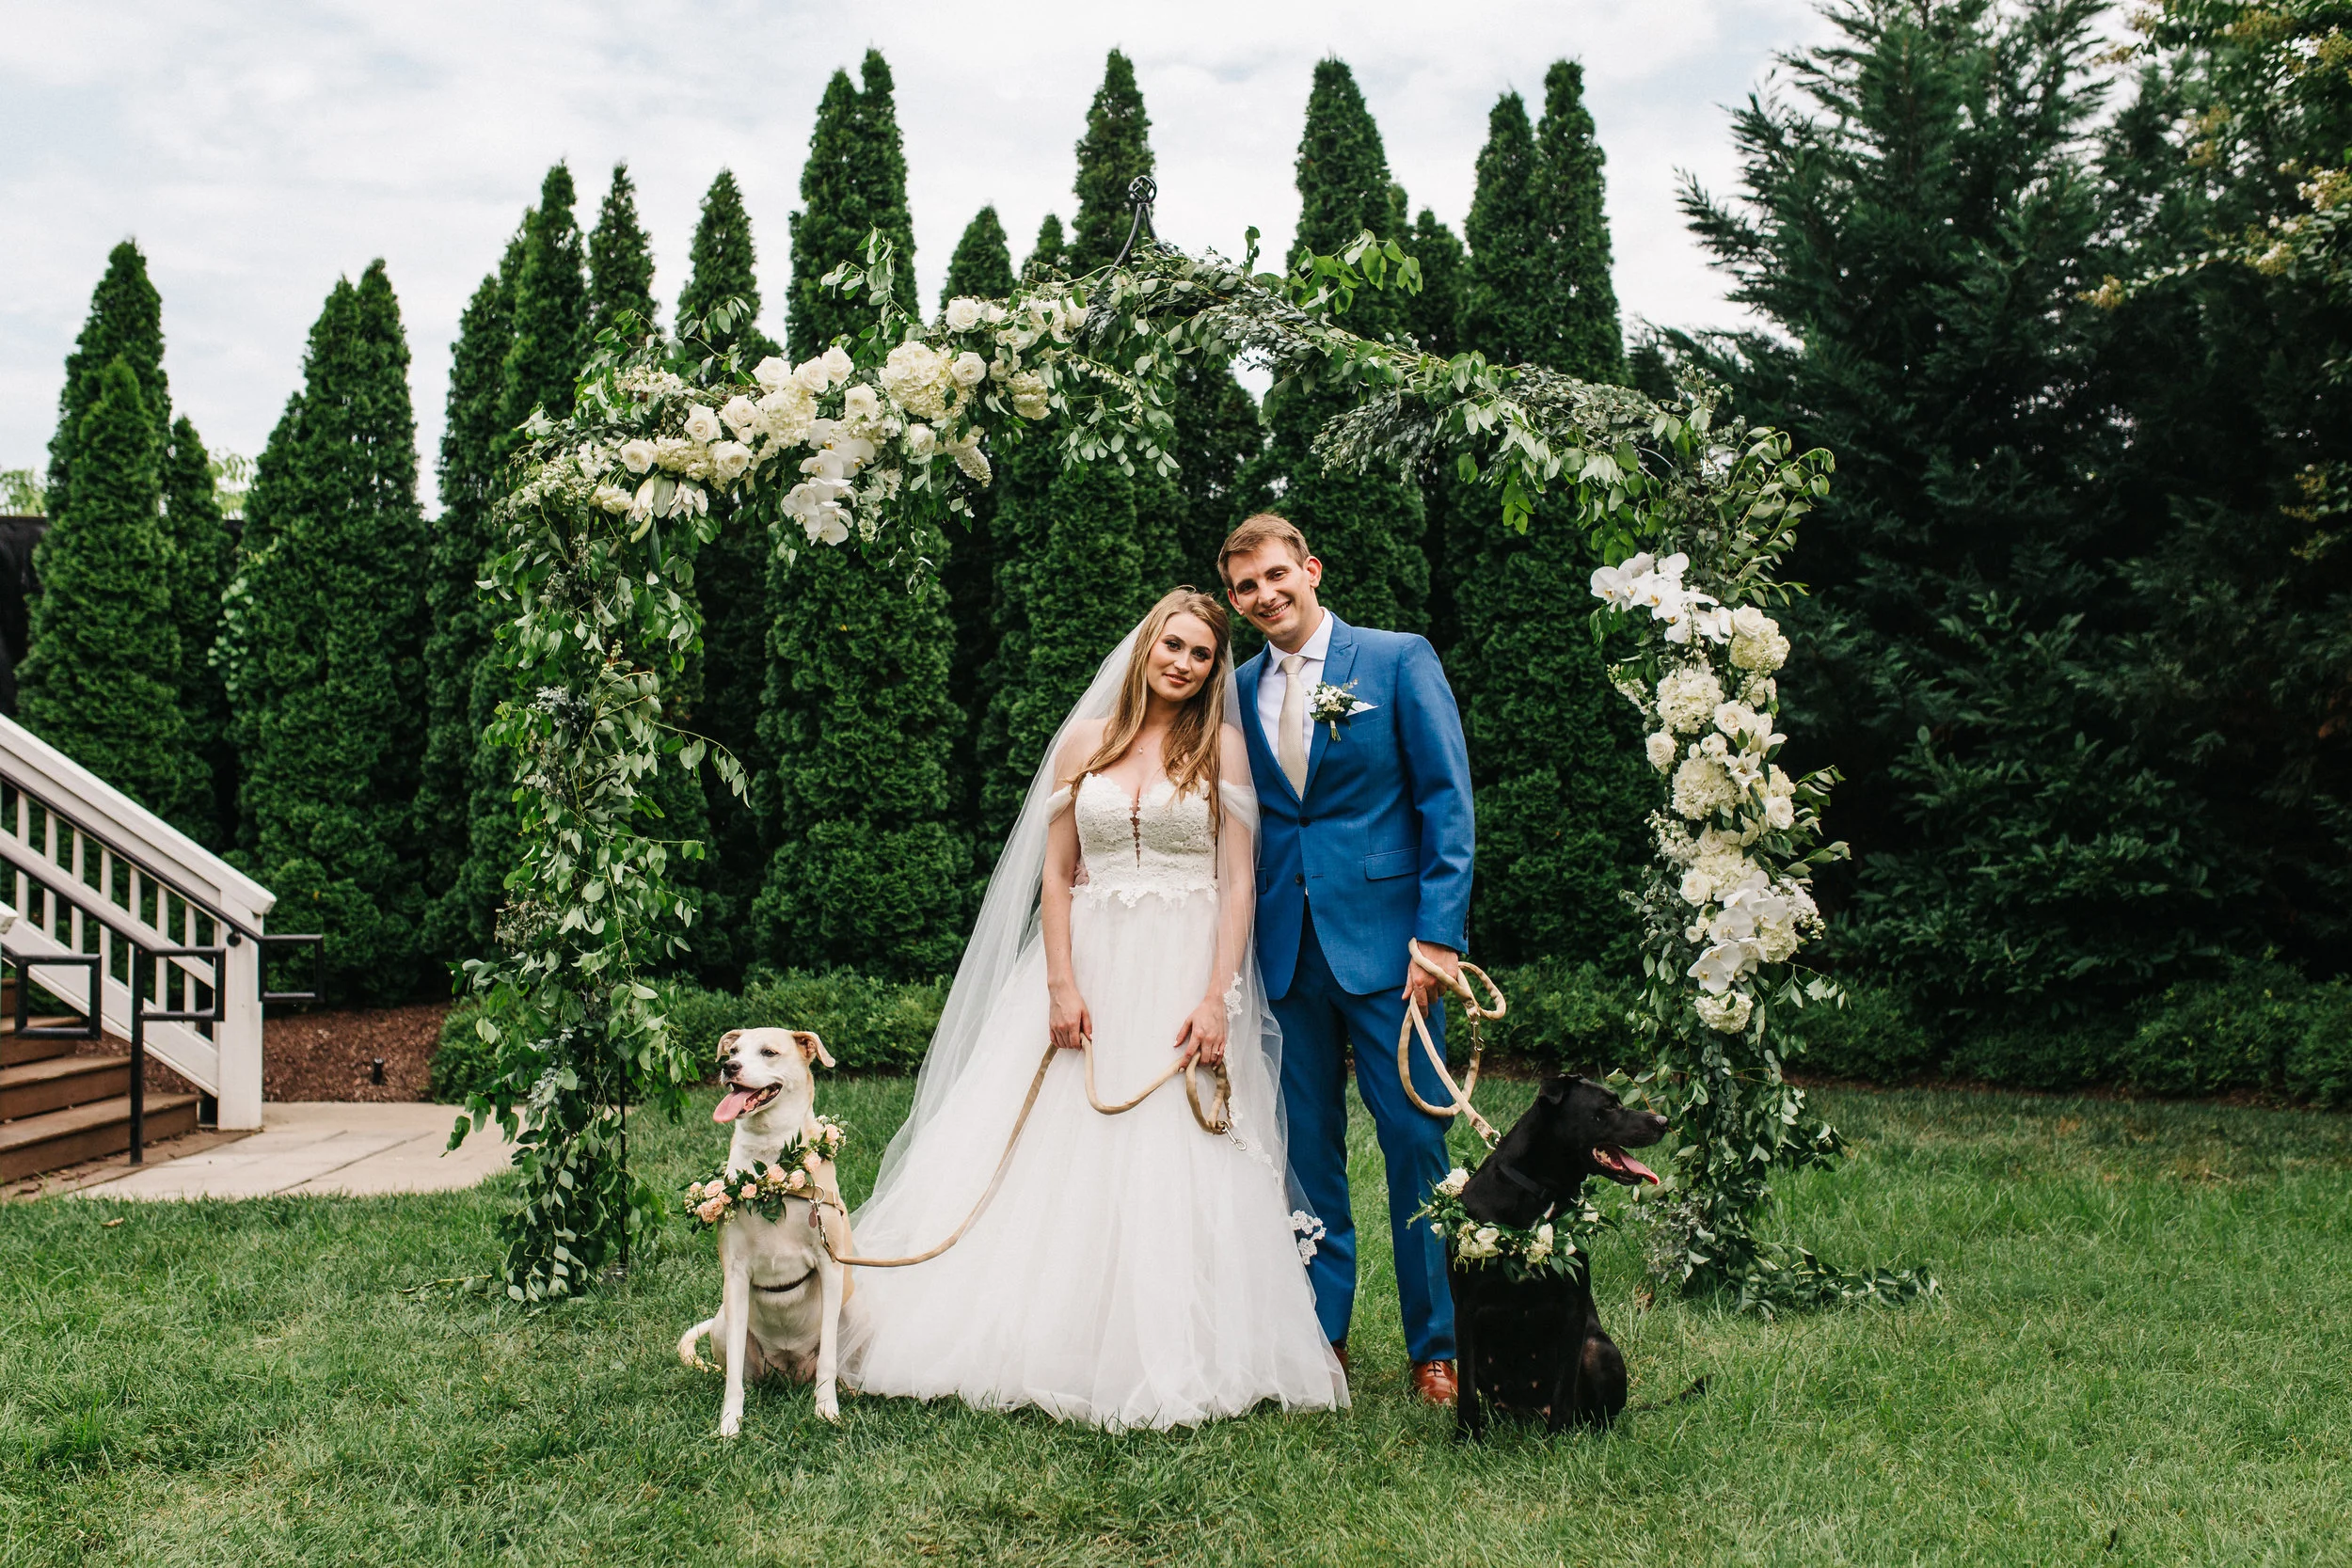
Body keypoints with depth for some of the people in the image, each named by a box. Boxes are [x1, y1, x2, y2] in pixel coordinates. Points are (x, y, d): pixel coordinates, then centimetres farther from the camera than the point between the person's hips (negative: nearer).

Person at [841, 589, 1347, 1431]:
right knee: (1059, 1155, 0)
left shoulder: (1224, 747, 3)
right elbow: (1055, 874, 5)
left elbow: (1238, 882, -2)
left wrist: (1217, 998, -12)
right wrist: (1061, 986, -6)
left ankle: (1172, 1356, 6)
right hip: (1090, 967, 2)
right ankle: (1051, 1338, 10)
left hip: (1186, 974, -2)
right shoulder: (1085, 742, 8)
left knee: (1179, 1165, -4)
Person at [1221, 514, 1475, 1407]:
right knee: (1308, 1148, 10)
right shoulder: (1239, 691, 11)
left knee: (1416, 1140, 0)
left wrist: (1439, 933, -13)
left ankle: (1436, 1347, 12)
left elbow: (1448, 802, -4)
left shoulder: (1400, 661, -1)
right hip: (1287, 951, 4)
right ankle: (1321, 1334, 22)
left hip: (1384, 939, -4)